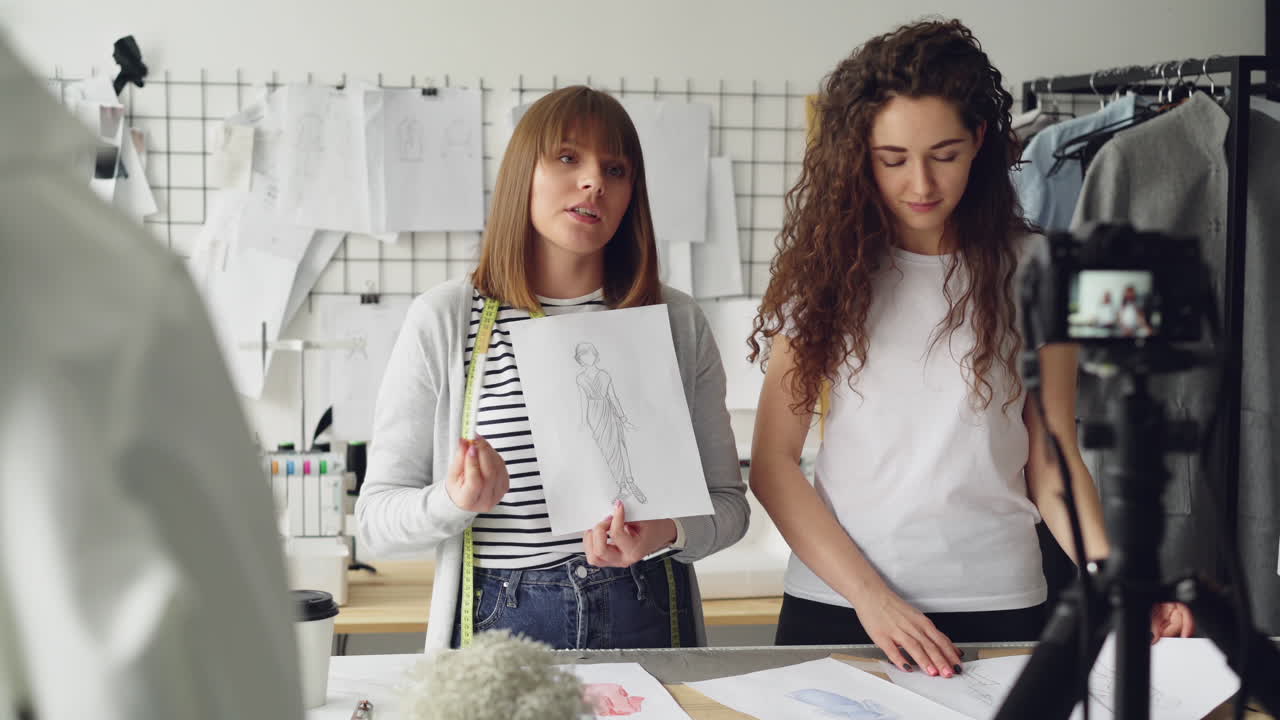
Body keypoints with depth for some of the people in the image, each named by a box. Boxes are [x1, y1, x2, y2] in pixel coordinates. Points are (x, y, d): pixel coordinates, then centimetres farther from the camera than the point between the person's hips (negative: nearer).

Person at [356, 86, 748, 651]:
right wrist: (456, 502, -18)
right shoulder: (443, 321, 1)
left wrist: (668, 533, -11)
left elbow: (728, 501, 10)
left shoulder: (678, 323, 7)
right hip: (501, 625, 0)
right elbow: (377, 519, 2)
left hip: (647, 623, 0)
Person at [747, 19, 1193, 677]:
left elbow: (1052, 458, 3)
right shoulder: (826, 267, 0)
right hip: (835, 605, 0)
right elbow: (772, 461, -3)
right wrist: (867, 593, -13)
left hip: (996, 603, 0)